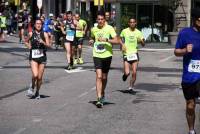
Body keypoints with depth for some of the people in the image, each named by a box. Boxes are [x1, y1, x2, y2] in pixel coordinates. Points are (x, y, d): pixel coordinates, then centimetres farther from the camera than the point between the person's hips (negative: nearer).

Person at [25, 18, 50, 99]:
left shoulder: (44, 34, 2)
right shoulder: (31, 34, 3)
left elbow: (49, 45, -1)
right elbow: (26, 42, 19)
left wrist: (43, 43, -19)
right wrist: (28, 46, -1)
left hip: (42, 57, 1)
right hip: (33, 57, -1)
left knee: (39, 77, 4)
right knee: (35, 75, -17)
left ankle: (37, 92, 23)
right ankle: (32, 87, 12)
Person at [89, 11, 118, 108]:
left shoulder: (109, 28, -6)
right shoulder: (94, 29, 5)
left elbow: (116, 41, -15)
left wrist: (106, 40, -27)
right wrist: (91, 41, 2)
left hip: (107, 55, -1)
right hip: (97, 55, 1)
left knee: (104, 77, 12)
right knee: (99, 76, -13)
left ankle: (102, 94, 37)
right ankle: (99, 99, -17)